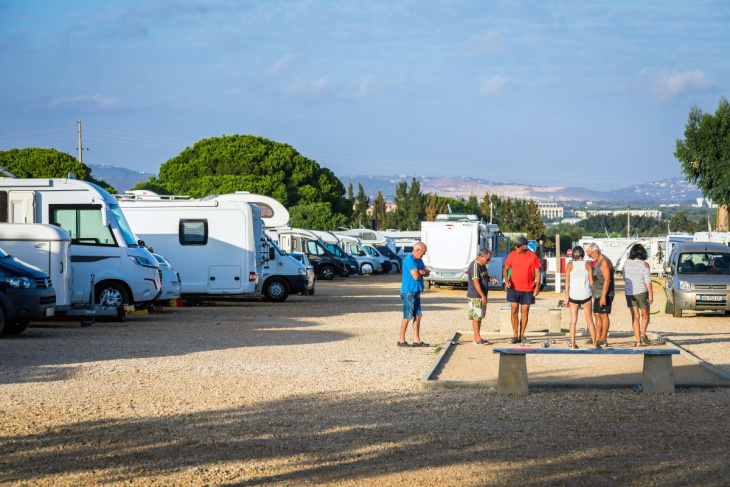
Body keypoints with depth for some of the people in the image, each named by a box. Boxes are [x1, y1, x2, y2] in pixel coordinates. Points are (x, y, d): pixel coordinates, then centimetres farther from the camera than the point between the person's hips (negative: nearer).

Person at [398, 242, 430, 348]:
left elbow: (427, 273, 10)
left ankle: (417, 340, 11)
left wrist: (420, 272, -11)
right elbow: (416, 276, -20)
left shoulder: (418, 260, 16)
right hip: (408, 292, -9)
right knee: (407, 317, -5)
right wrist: (422, 273, 0)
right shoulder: (409, 260, -15)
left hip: (416, 291, 9)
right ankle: (401, 340, 2)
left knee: (418, 316, 8)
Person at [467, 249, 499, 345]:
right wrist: (483, 296, -26)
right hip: (475, 296, -10)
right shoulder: (475, 266, -17)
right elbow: (476, 282, -24)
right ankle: (477, 338, -5)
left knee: (480, 317, 12)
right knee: (476, 317, -7)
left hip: (482, 296, 10)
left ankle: (476, 338, 18)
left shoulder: (482, 265, 13)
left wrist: (491, 279, 4)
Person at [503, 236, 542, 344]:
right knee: (514, 310, -4)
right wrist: (506, 279, -12)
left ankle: (522, 335, 14)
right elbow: (506, 269, 7)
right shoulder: (512, 255, 0)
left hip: (528, 289, -1)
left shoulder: (532, 256, -4)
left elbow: (537, 272, 0)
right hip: (514, 287, 1)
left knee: (525, 312, 5)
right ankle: (515, 335, 2)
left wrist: (537, 286, -7)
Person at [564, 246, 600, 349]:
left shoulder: (570, 265, -2)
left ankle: (573, 344, 2)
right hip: (585, 294, 0)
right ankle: (595, 343, 11)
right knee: (589, 320, 9)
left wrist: (566, 295, 4)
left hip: (573, 295, 0)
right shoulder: (588, 265, -2)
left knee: (573, 320, 6)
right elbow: (591, 281, -1)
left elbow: (567, 282, -2)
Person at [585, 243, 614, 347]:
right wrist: (594, 295, 20)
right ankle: (597, 338, 13)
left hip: (605, 295, -10)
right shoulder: (596, 262, 16)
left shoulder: (604, 262, -15)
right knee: (596, 315, 10)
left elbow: (607, 280, -20)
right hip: (597, 294, 10)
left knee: (604, 315, -8)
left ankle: (603, 339, -6)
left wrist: (603, 296, -24)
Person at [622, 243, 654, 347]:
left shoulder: (626, 263, 1)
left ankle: (638, 340, 0)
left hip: (629, 292, 3)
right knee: (645, 315, 13)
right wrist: (651, 294, -11)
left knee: (635, 317, 6)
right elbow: (647, 281, -13)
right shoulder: (644, 264, -10)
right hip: (641, 292, -3)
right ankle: (643, 333, -11)